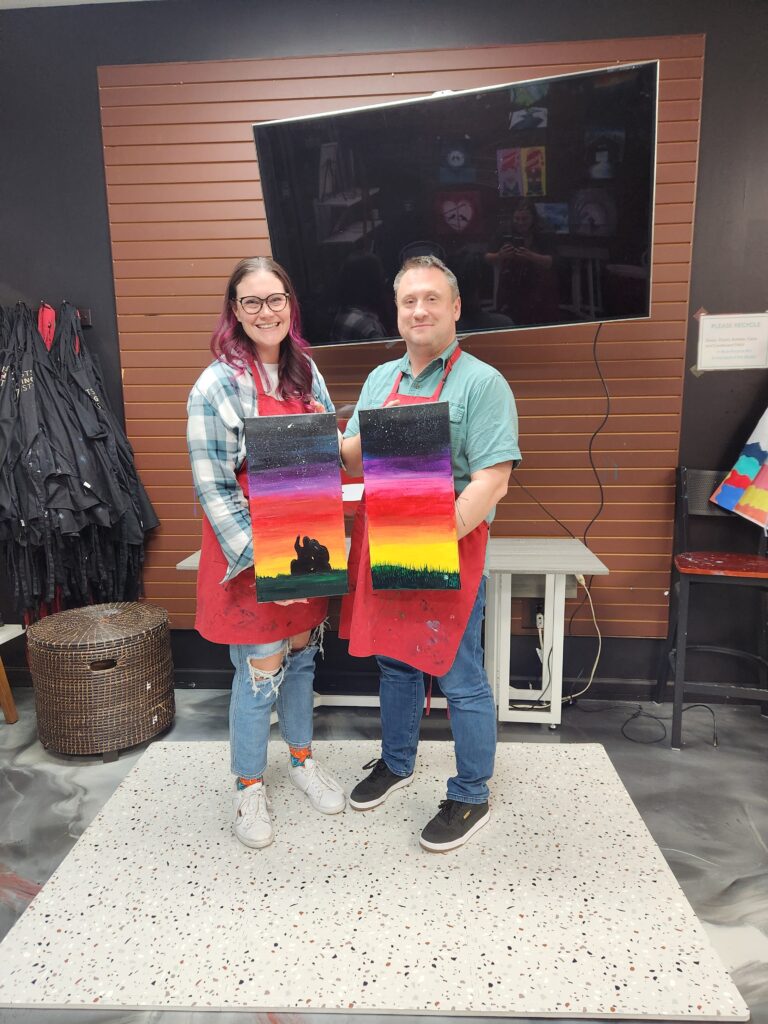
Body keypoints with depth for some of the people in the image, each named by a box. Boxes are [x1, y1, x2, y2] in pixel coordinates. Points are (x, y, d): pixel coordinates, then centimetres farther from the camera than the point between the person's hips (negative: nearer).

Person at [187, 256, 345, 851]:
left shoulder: (307, 372, 5)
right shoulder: (218, 386, -13)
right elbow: (213, 488, -15)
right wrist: (260, 561, -20)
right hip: (248, 553, -5)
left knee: (301, 657, 18)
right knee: (258, 673, 6)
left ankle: (303, 759, 40)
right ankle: (249, 787, 29)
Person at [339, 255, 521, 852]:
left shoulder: (482, 383, -9)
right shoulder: (381, 379, 12)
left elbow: (492, 480, -17)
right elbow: (350, 461, 13)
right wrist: (374, 435, -9)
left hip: (449, 551, -6)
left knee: (461, 680, 6)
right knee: (395, 663, 20)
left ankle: (471, 799, 26)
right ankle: (397, 763, 42)